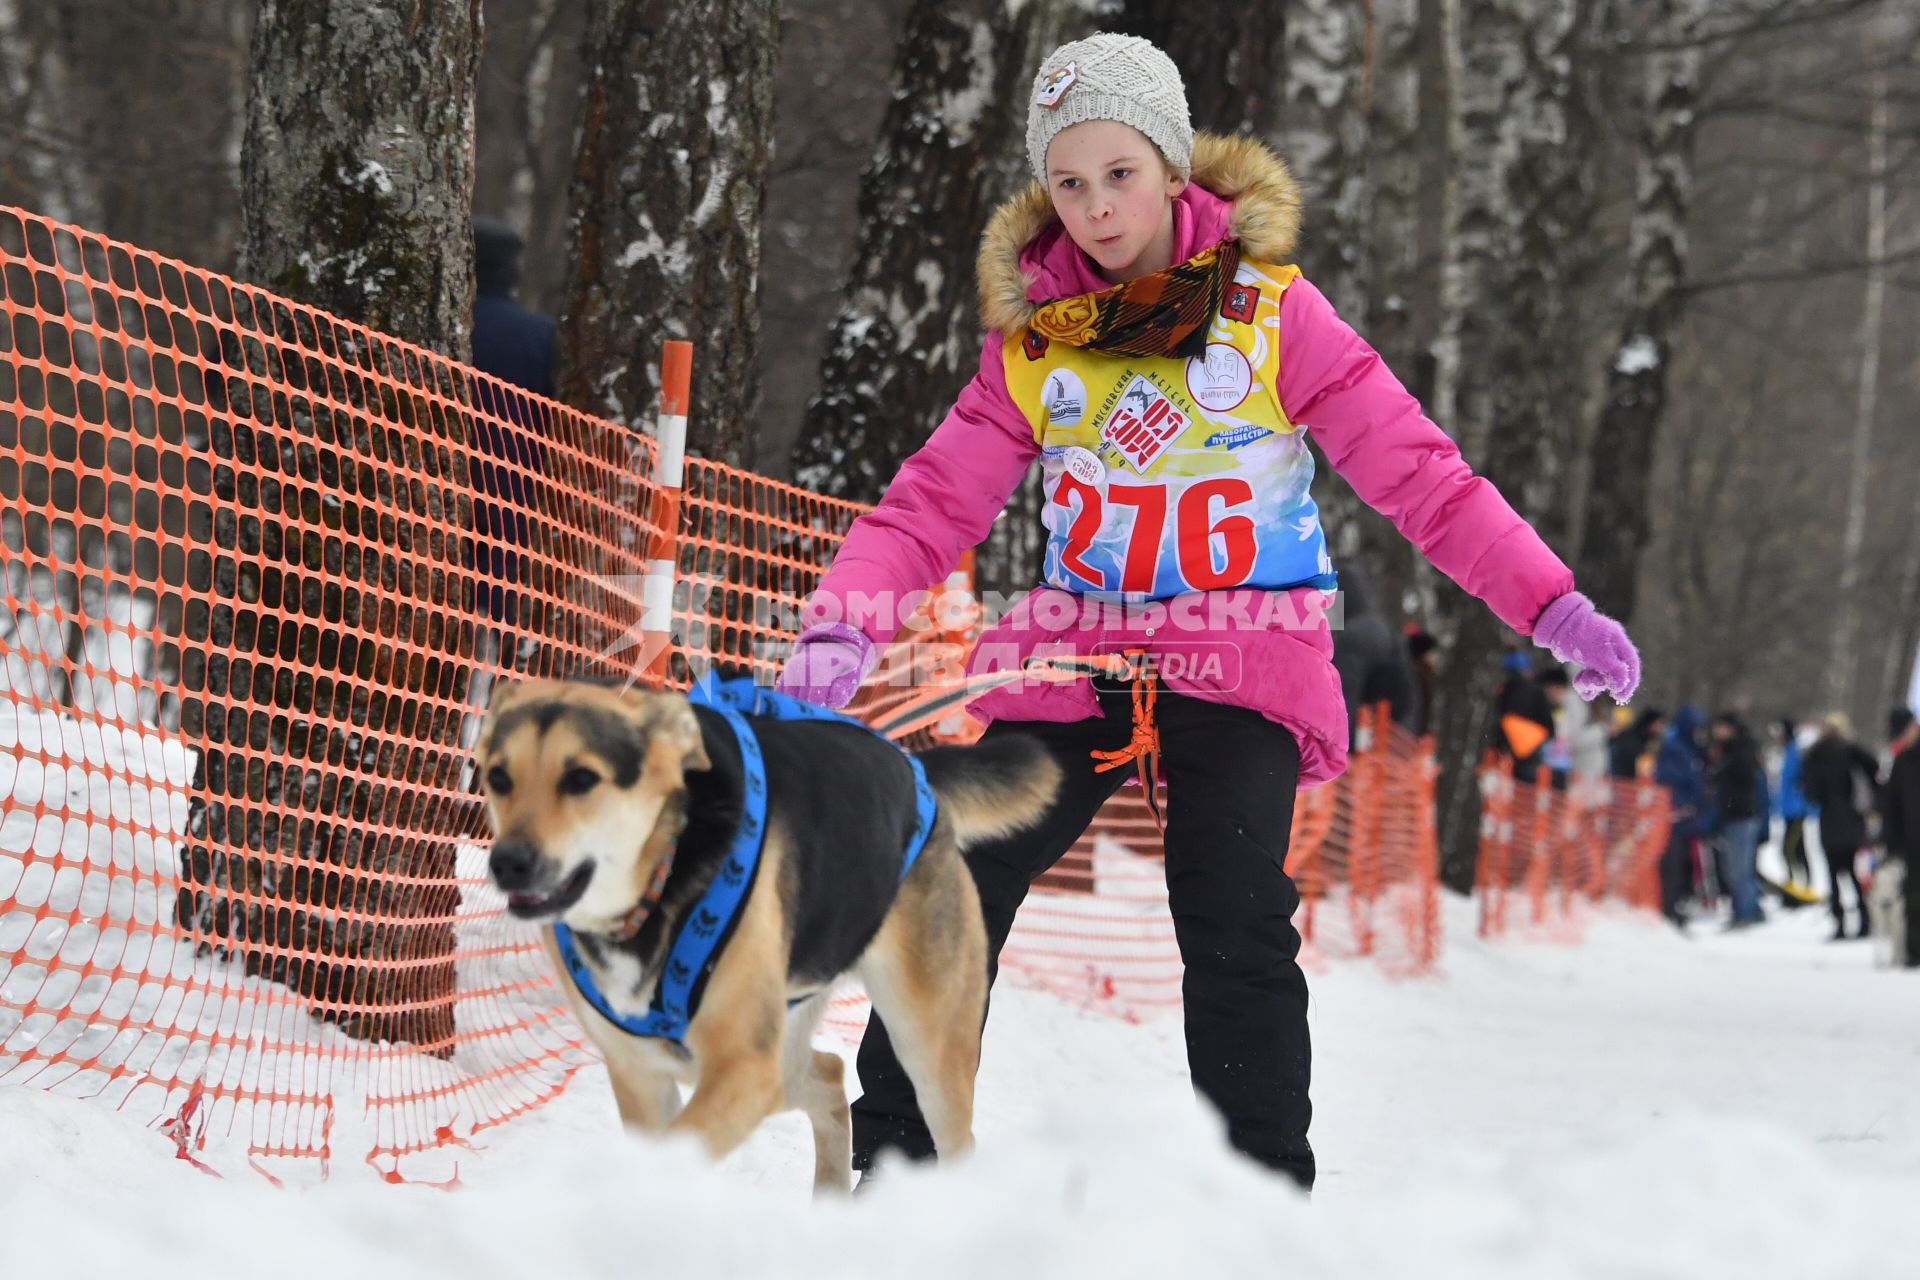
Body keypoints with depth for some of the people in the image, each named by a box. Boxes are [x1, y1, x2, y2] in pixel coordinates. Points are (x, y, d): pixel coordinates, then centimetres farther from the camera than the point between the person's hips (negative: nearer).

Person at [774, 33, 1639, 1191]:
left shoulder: (1268, 310, -6)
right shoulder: (1036, 336, 3)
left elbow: (1416, 468, -6)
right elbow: (938, 499, -1)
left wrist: (1551, 604, -14)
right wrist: (844, 627, -18)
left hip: (1245, 663, -3)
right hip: (1074, 658, 4)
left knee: (1234, 923, -20)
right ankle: (889, 1157, 11)